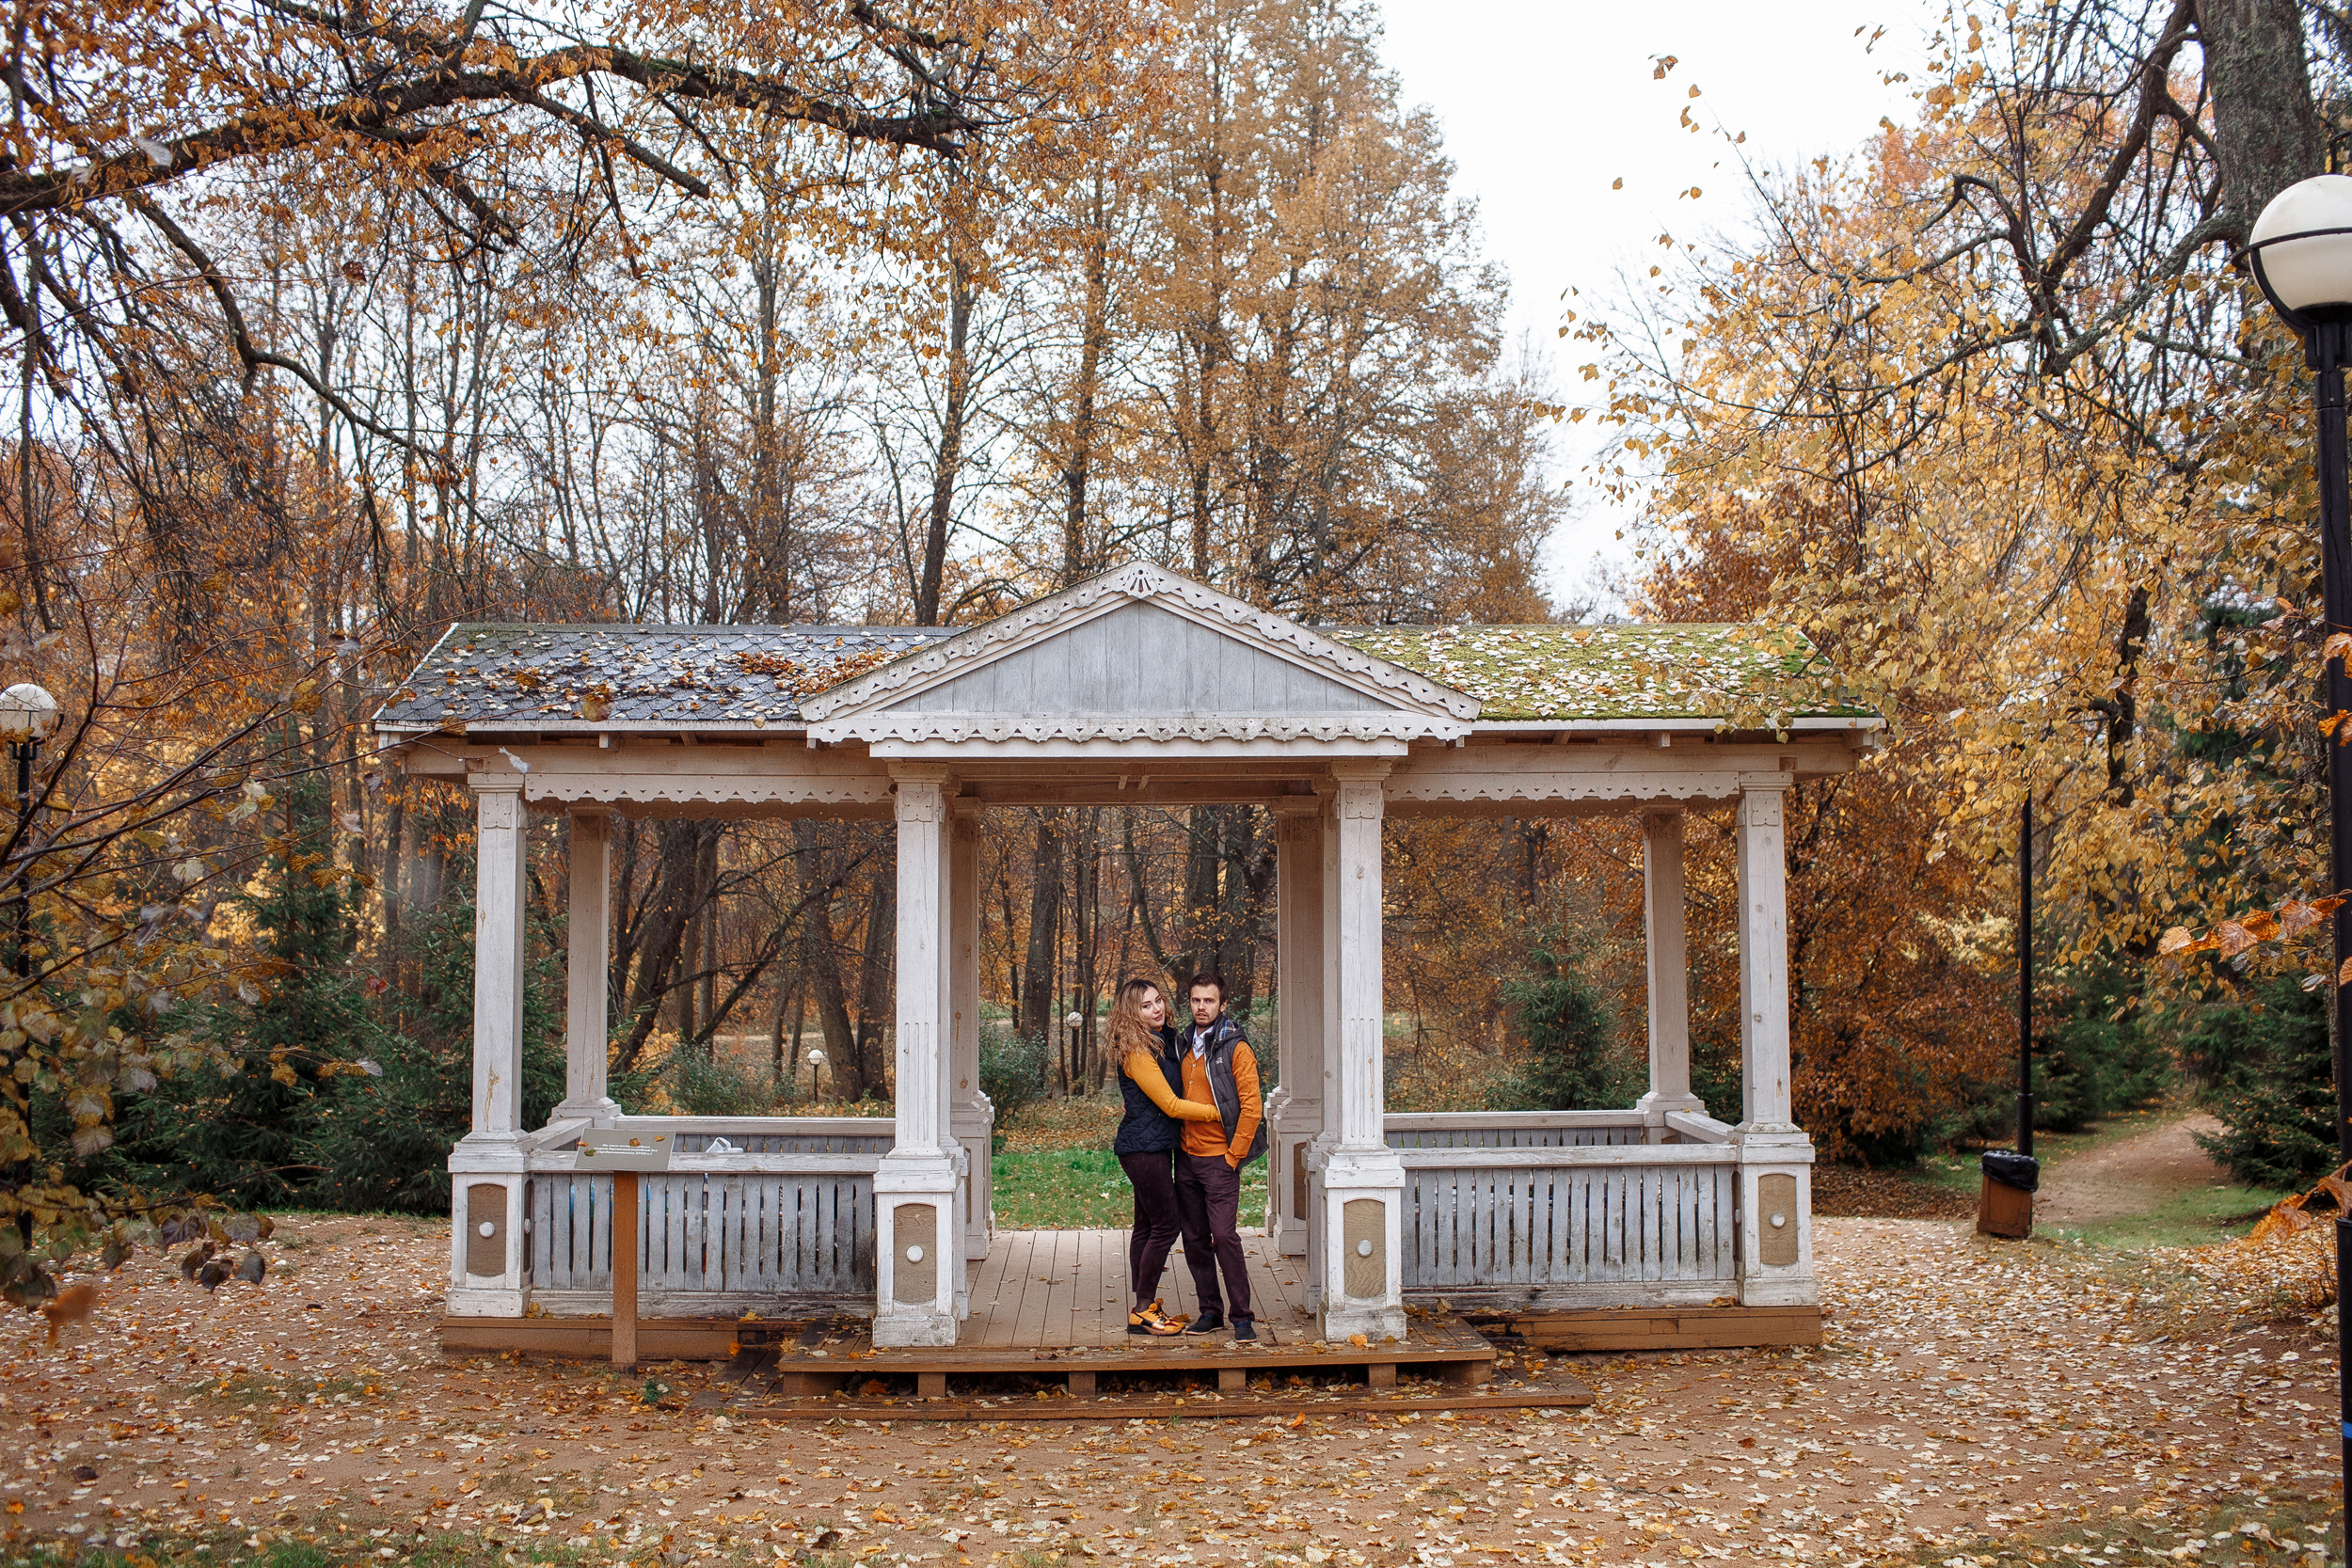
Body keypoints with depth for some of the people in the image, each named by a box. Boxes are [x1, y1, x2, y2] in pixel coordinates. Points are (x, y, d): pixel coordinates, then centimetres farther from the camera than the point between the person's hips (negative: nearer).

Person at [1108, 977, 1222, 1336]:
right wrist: (1220, 1112, -14)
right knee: (1165, 1225, -5)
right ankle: (1143, 1312, 1)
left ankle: (1142, 1308, 18)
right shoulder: (1137, 1051, -17)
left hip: (1157, 1147, 9)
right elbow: (1171, 1105, -17)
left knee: (1147, 1225, 12)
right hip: (1144, 1148, -9)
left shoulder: (1166, 1040, 11)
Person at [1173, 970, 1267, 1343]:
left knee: (1224, 1235, -12)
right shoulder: (1186, 1046, 12)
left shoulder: (1235, 1049, -8)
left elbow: (1252, 1108, -11)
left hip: (1220, 1158, -6)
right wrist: (1179, 1144, 12)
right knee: (1194, 1239, 8)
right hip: (1186, 1157, 6)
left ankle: (1242, 1316, -5)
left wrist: (1233, 1156, -12)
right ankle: (1210, 1311, 18)